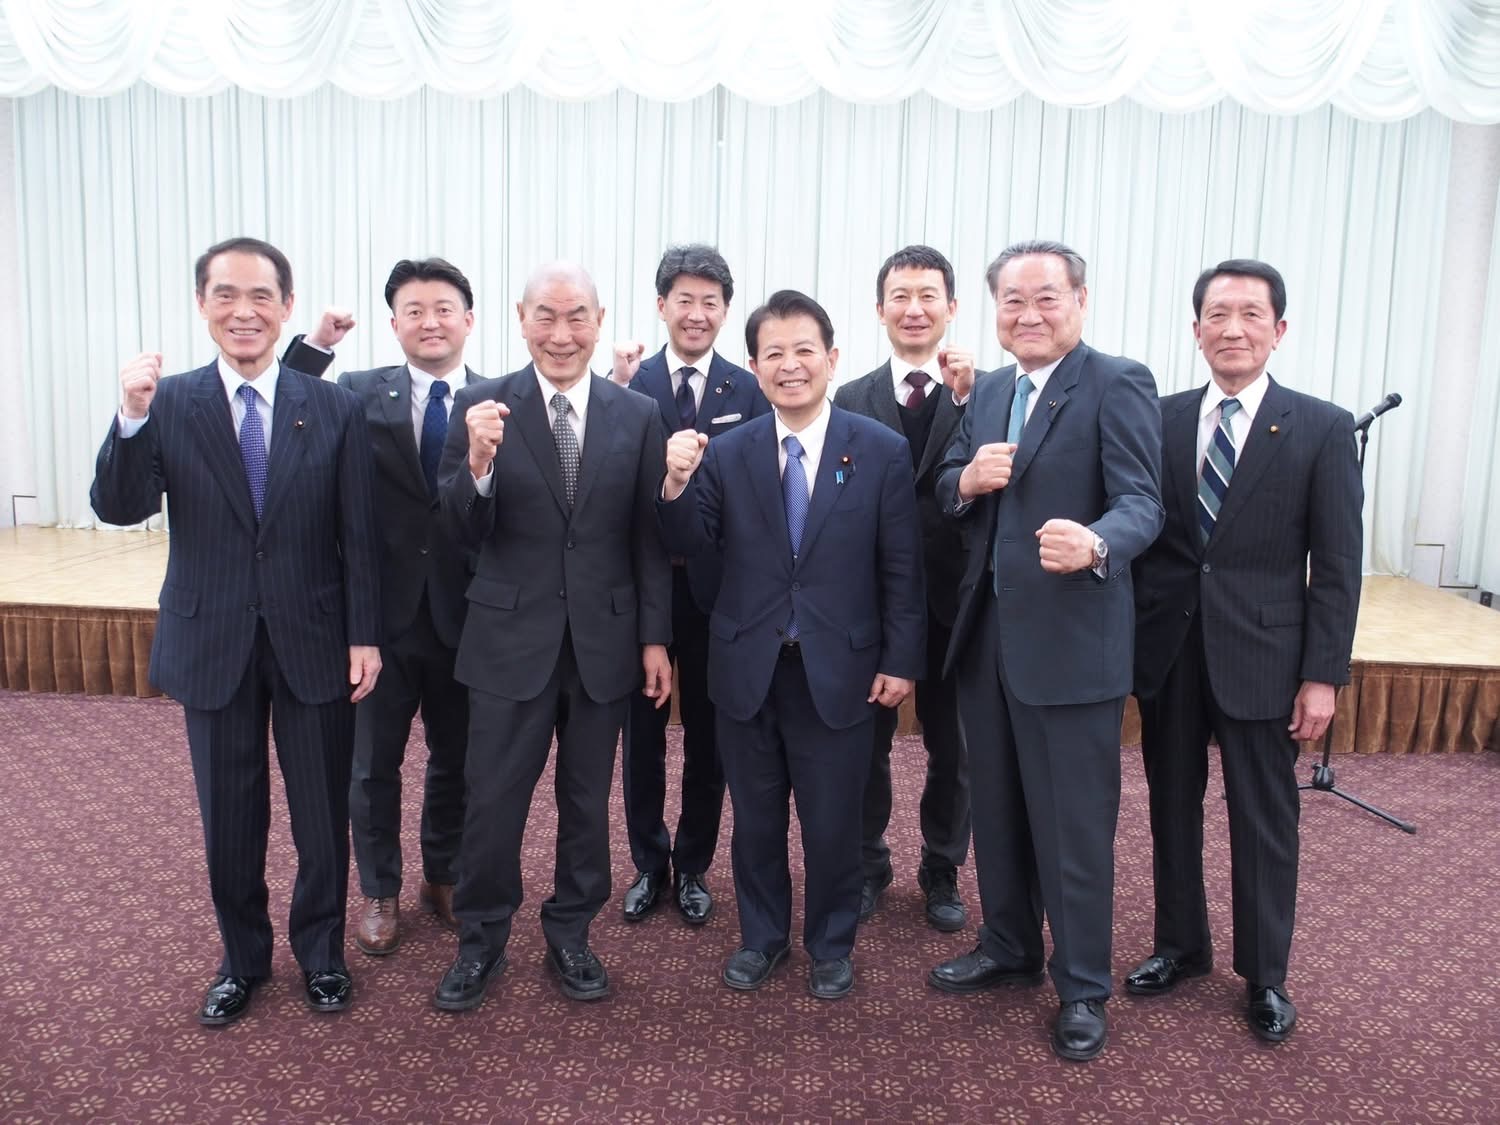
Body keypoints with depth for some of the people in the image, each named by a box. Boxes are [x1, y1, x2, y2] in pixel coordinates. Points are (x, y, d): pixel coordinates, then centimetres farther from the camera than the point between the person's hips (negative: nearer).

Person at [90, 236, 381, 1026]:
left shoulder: (334, 409, -3)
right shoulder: (168, 404, -3)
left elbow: (358, 536, -2)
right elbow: (118, 509, -13)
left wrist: (365, 634, -4)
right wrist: (132, 415, -28)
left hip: (313, 641, 0)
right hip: (212, 644, 1)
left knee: (323, 814, 11)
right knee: (229, 820, 14)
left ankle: (321, 952, 34)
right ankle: (242, 958, 36)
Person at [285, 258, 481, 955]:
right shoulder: (360, 393, -2)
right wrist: (314, 347, -23)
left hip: (464, 616, 0)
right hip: (381, 610, 0)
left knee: (456, 759, 16)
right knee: (373, 762, 13)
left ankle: (443, 878, 38)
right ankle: (380, 892, 33)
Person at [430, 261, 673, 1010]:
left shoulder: (638, 416, -1)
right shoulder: (481, 406, -5)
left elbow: (648, 539, 2)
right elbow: (462, 533, -9)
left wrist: (655, 637, 0)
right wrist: (478, 461, -27)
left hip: (604, 639, 2)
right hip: (510, 638, -1)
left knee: (587, 799, 15)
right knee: (493, 800, 9)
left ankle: (570, 935, 35)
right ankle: (480, 942, 30)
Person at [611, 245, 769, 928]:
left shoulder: (747, 391, -2)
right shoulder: (629, 385, -2)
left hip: (717, 587, 0)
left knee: (708, 737, 12)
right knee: (642, 733, 12)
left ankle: (693, 868, 31)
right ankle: (649, 865, 32)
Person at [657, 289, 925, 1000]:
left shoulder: (882, 451, -5)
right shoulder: (726, 453, 0)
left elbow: (901, 568, -3)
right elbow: (690, 545, -3)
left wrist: (901, 660, -4)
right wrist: (677, 484, -21)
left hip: (839, 670, -2)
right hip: (748, 669, 2)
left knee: (832, 821, 11)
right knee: (755, 816, 17)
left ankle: (831, 945, 34)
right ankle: (761, 936, 38)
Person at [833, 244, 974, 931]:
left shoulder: (985, 394, -2)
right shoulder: (851, 400, 0)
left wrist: (967, 398, -23)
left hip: (954, 603, 0)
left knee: (952, 750, 13)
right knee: (866, 742, 14)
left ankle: (941, 874, 33)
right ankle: (868, 867, 34)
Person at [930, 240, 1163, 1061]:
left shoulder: (1118, 384, -11)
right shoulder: (989, 393, 12)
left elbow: (1142, 501, -21)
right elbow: (943, 488, 14)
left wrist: (1095, 545, -42)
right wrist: (966, 479, -10)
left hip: (1072, 640, -7)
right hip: (987, 633, 7)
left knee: (1074, 823, 5)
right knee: (996, 808, 20)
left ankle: (1082, 986, 23)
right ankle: (1008, 949, 39)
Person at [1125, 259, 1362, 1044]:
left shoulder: (1321, 429, -3)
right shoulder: (1160, 419, 3)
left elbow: (1337, 566, -4)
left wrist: (1323, 675, -8)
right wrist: (1124, 640, -1)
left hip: (1260, 655, -2)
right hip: (1167, 649, 3)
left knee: (1264, 823, 8)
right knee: (1172, 808, 15)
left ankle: (1265, 977, 26)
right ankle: (1179, 946, 34)